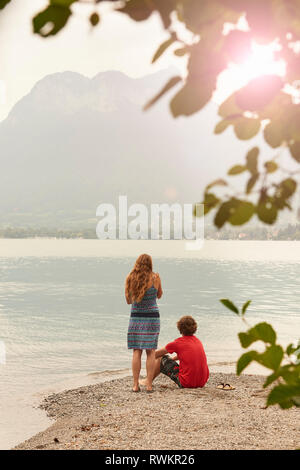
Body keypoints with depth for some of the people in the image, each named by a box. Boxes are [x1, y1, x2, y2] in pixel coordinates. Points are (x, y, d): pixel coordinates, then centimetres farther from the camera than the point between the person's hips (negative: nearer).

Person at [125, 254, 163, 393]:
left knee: (136, 351, 6)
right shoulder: (155, 277, -6)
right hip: (152, 317, -1)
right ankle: (149, 384, 4)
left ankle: (135, 384, 4)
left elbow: (128, 300, 8)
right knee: (150, 352, 4)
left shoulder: (130, 278, -2)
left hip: (136, 317, 1)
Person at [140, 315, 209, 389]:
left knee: (161, 359, 11)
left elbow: (156, 354, 7)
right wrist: (172, 358, 40)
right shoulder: (198, 341, 11)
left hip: (186, 383, -6)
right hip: (202, 383, 6)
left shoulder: (177, 343, -6)